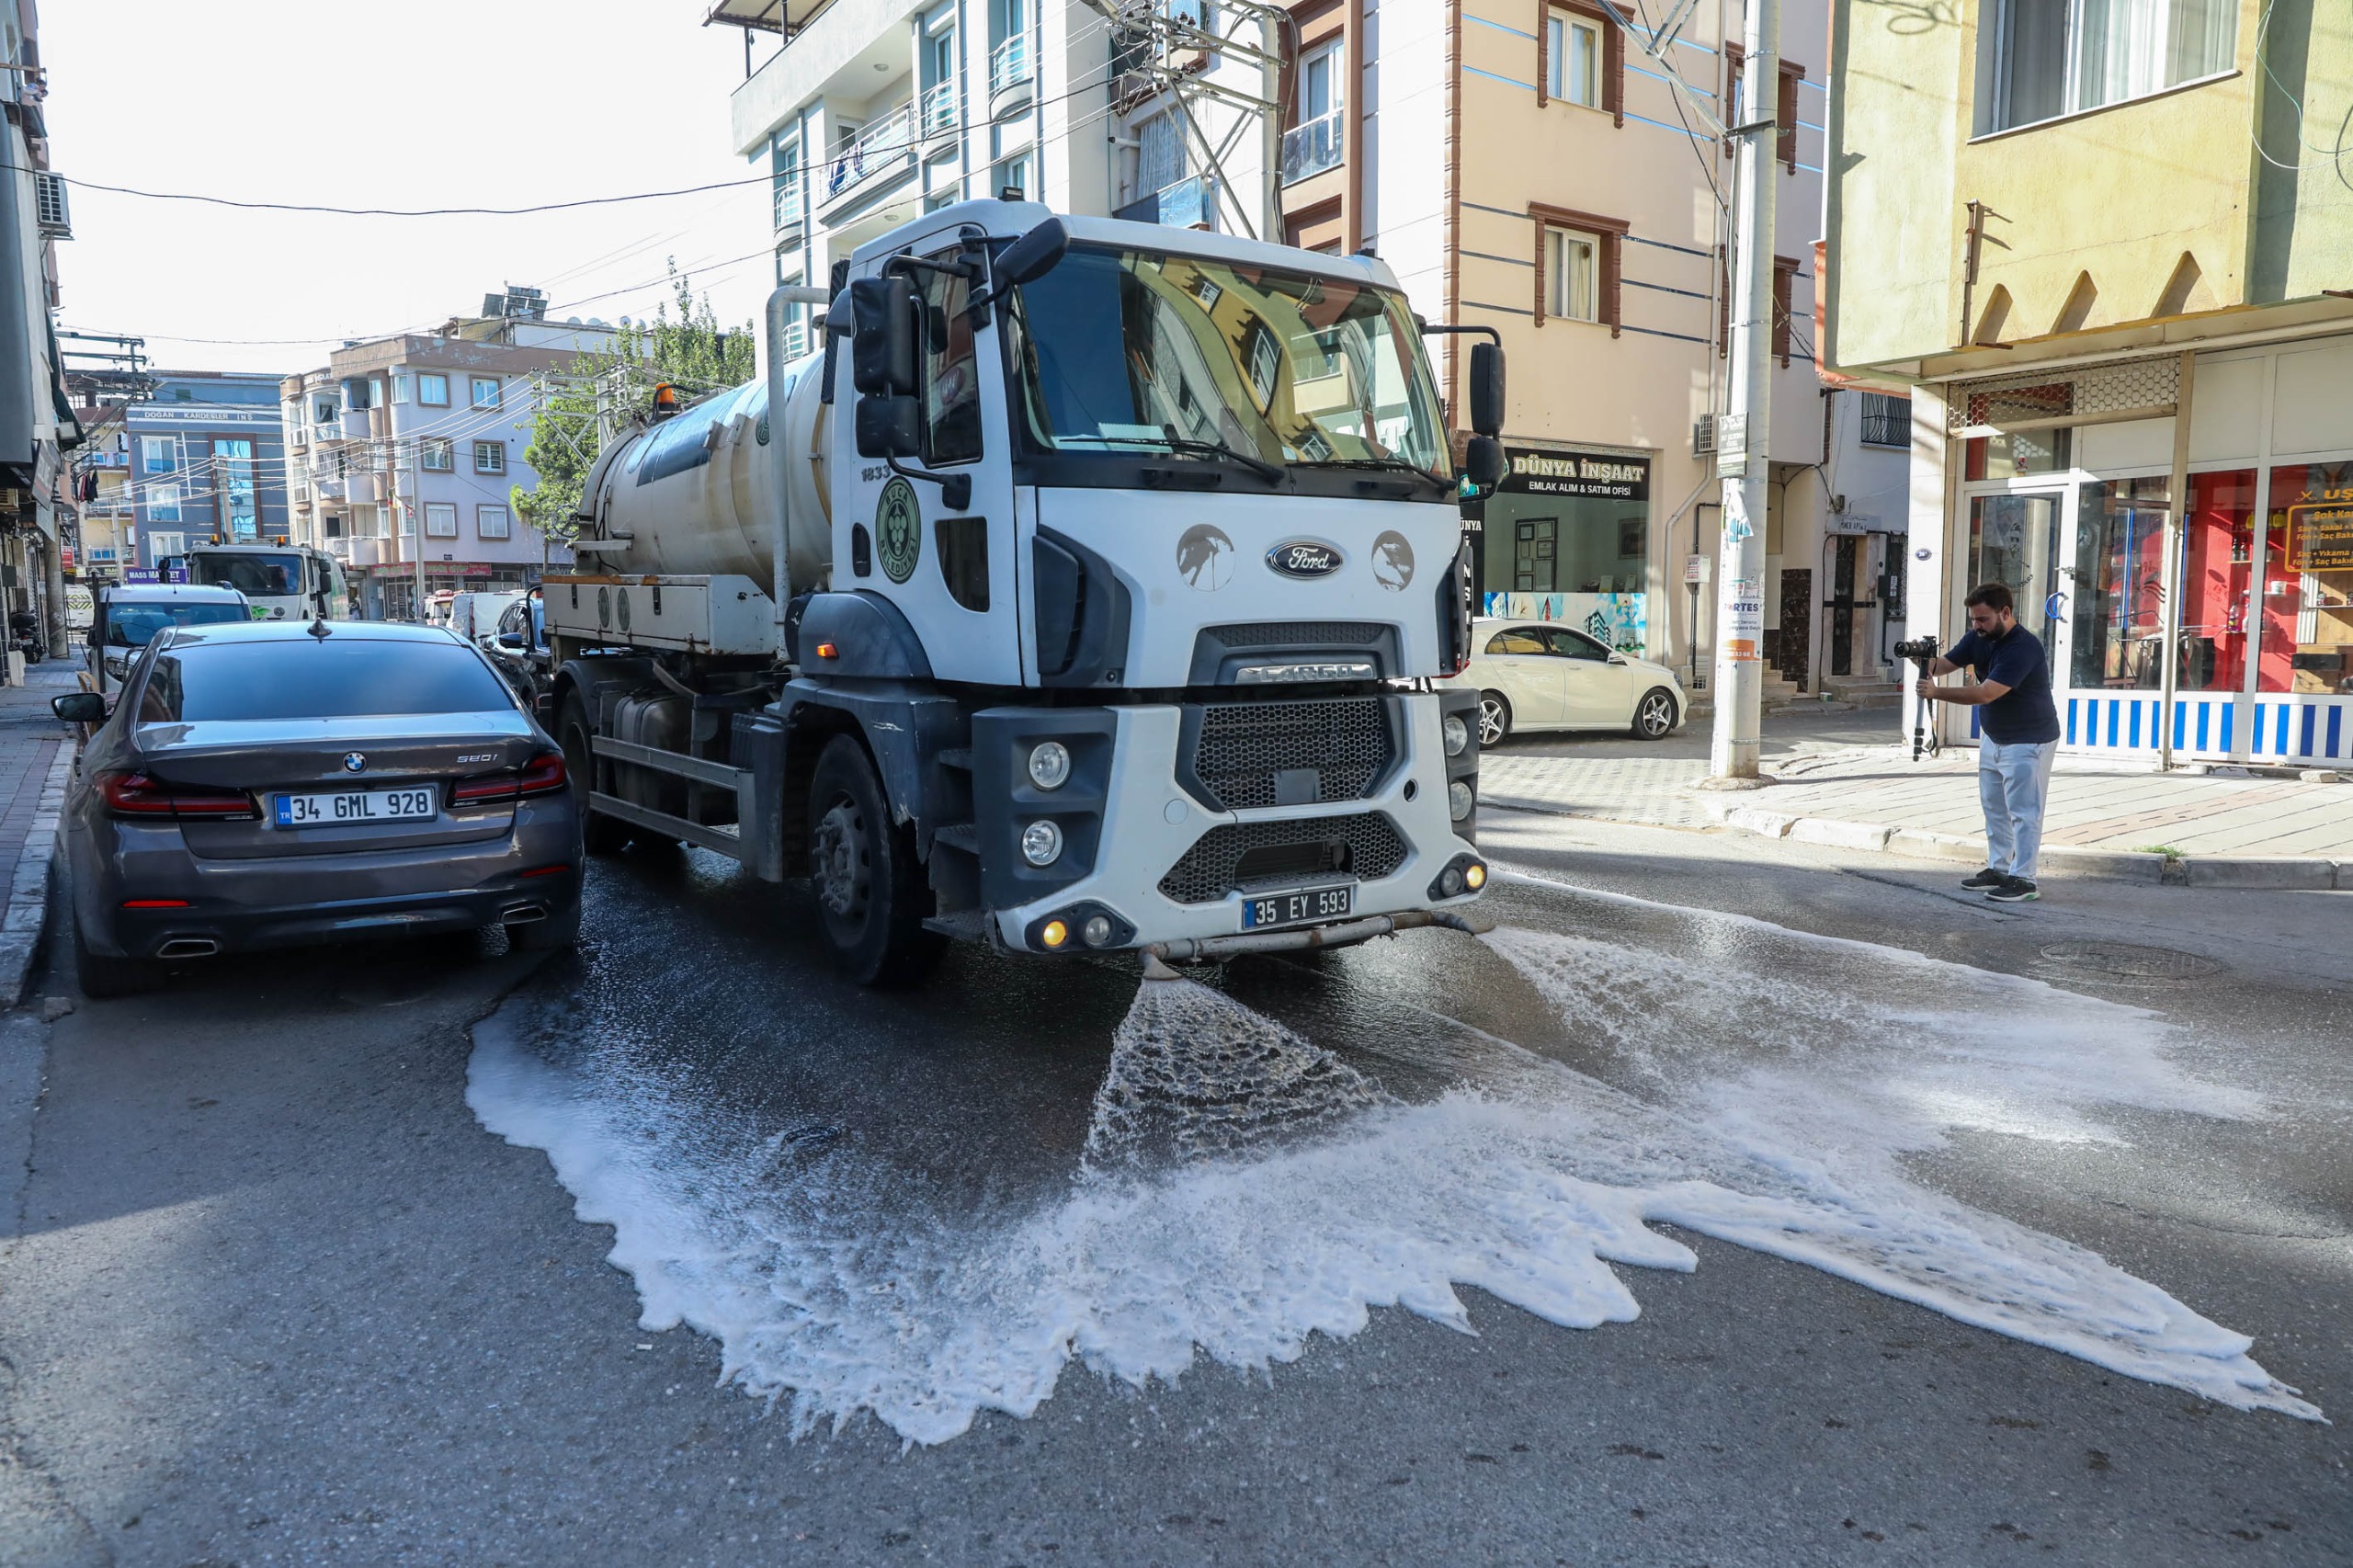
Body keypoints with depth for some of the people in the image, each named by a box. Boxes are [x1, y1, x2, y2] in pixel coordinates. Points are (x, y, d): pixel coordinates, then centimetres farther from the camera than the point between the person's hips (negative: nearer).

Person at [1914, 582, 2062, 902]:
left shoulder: (2023, 647, -28)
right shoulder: (1979, 638, -2)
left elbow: (1984, 694, -34)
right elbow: (1947, 663, -5)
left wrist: (1937, 693, -38)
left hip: (2027, 740, -9)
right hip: (1992, 735, 9)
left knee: (2023, 811, -7)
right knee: (1994, 807, 14)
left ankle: (2023, 879, -3)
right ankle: (1998, 869, 23)